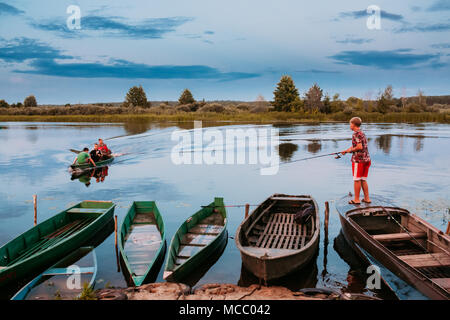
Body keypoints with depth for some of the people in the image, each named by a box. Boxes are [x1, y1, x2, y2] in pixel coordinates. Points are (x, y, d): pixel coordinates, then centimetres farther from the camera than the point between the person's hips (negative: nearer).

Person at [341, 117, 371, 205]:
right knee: (363, 180, 13)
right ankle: (367, 198, 16)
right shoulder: (362, 133, 17)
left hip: (358, 159, -8)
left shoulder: (356, 133, -12)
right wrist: (346, 151, 22)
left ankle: (356, 199, 6)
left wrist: (350, 150, -7)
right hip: (366, 159, 8)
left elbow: (359, 147, -21)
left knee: (357, 180, 0)